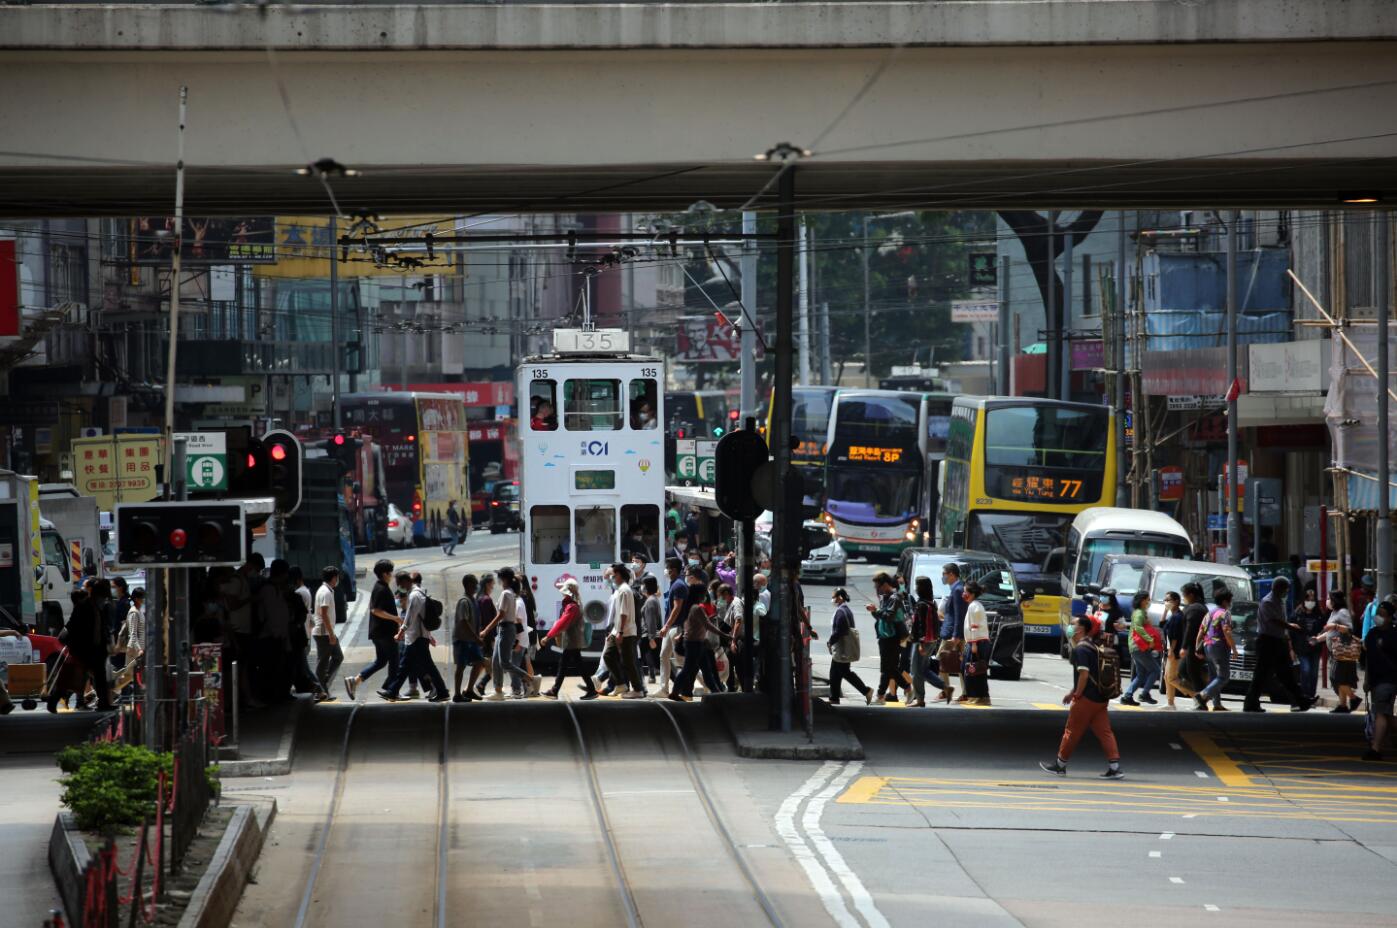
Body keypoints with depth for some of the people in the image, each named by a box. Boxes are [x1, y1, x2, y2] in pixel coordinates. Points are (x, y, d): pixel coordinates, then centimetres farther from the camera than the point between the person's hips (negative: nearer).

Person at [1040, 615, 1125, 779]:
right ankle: (1114, 767, -6)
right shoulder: (1095, 647, 15)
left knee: (1072, 731, 5)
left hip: (1087, 698, -8)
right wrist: (1073, 693, 27)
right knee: (1104, 732, 4)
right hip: (1101, 699, 8)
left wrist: (1077, 695, -14)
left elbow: (1084, 674, -22)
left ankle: (1060, 765, 17)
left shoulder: (1080, 649, -13)